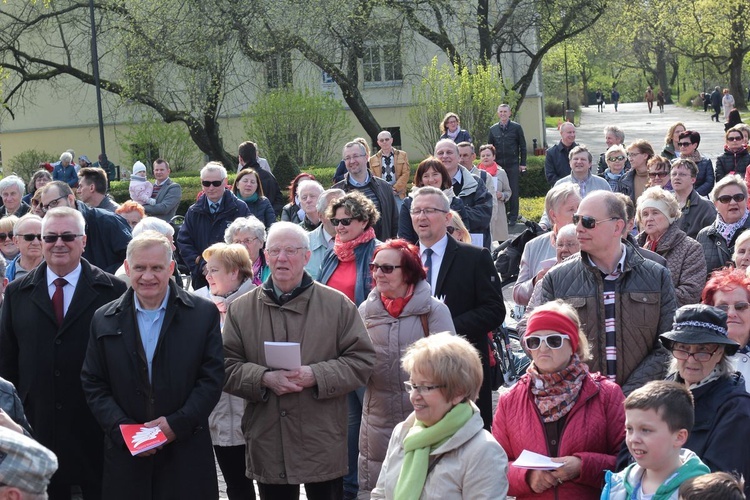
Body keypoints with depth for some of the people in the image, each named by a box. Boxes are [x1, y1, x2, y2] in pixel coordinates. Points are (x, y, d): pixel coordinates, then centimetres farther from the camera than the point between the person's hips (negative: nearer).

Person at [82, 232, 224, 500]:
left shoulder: (204, 314, 1)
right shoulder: (104, 320, 7)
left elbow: (212, 378, -1)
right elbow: (93, 384, 5)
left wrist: (177, 424, -12)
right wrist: (122, 429, -9)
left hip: (186, 454, -1)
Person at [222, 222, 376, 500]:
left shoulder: (337, 305, 1)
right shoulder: (242, 309, 6)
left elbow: (362, 360, -1)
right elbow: (227, 366, 3)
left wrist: (316, 376, -15)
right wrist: (264, 378, -15)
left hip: (323, 443, -1)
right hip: (268, 443, 2)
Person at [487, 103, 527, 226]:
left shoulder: (516, 127, 0)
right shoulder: (493, 129, 7)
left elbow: (522, 146, 3)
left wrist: (523, 164, -1)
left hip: (513, 165, -2)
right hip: (498, 165, 2)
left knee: (513, 191, 1)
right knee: (498, 191, 4)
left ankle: (513, 217, 9)